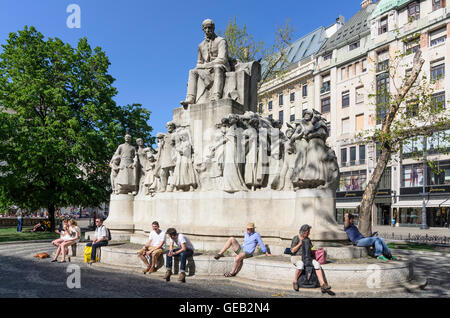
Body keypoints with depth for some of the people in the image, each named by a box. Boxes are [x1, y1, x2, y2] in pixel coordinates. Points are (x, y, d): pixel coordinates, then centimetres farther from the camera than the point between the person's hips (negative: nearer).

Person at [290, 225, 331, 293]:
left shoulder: (308, 239, 14)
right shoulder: (296, 238, -4)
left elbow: (311, 250, 18)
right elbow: (292, 251, -11)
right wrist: (300, 243, -13)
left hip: (307, 258, 5)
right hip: (296, 258, -5)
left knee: (317, 264, -25)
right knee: (301, 265, -41)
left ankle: (322, 285, -32)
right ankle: (295, 282, -19)